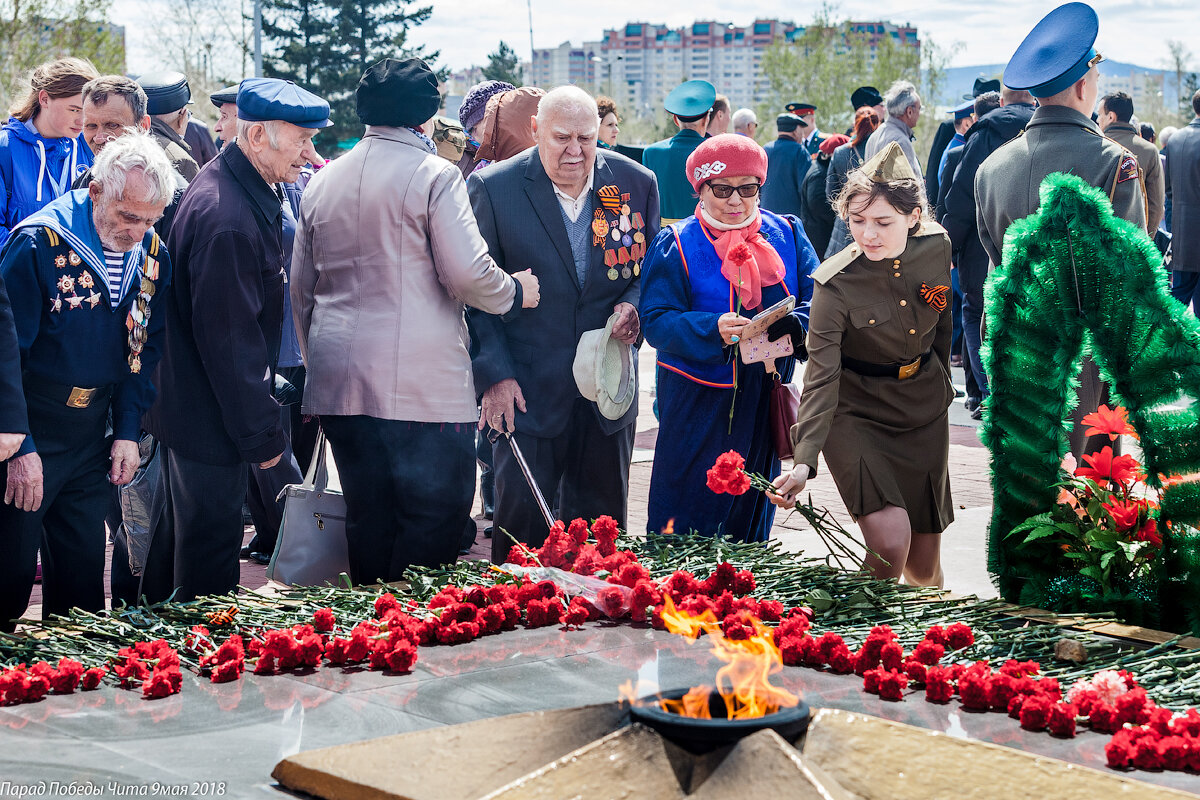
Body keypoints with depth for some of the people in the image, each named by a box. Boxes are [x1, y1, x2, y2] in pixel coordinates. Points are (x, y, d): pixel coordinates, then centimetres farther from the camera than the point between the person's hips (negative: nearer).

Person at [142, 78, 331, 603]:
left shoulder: (241, 190, 7)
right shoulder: (227, 219, -27)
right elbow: (228, 338, -26)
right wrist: (262, 434, -19)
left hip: (185, 403, 11)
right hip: (208, 421, -11)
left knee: (180, 537, 21)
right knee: (209, 559, 1)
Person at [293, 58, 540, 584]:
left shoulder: (322, 182, 13)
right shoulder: (433, 175, -6)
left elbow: (301, 289, 19)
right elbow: (468, 274, -12)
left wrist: (317, 364, 28)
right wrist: (515, 292, 7)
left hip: (340, 382, 6)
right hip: (424, 383, -6)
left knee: (368, 517, 11)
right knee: (434, 518, -2)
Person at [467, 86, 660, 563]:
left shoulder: (636, 183, 1)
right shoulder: (492, 188, -7)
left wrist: (634, 305, -9)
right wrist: (495, 375, -11)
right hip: (527, 391, -3)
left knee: (602, 521, 11)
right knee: (522, 515, -3)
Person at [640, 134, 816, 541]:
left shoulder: (787, 235, 5)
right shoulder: (675, 245, -4)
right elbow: (656, 321, -12)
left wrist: (794, 327, -26)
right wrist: (713, 331, -30)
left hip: (765, 400, 4)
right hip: (698, 405, -3)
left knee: (752, 520, 14)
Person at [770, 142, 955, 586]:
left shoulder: (936, 247, -10)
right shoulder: (834, 284, -23)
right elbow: (822, 375, -28)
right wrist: (805, 461, -39)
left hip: (923, 409, 4)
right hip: (856, 412, -4)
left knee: (924, 562, 9)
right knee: (891, 542, -24)